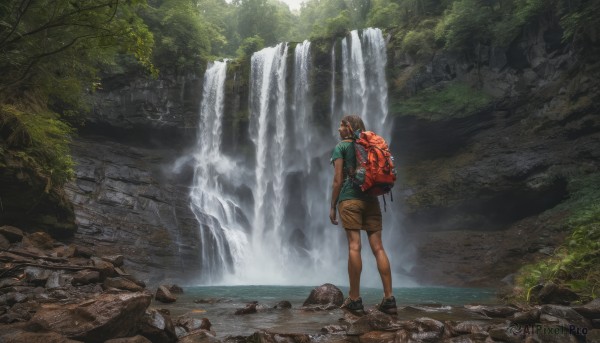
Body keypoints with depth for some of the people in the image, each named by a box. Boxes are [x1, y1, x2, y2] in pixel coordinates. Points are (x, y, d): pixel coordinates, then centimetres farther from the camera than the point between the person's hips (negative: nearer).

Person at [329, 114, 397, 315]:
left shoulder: (341, 147, 4)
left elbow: (338, 180, -3)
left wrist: (332, 206, 0)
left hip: (350, 200, -4)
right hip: (371, 200, 5)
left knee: (354, 246, -7)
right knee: (378, 247, 1)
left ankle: (355, 300, -5)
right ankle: (389, 299, -1)